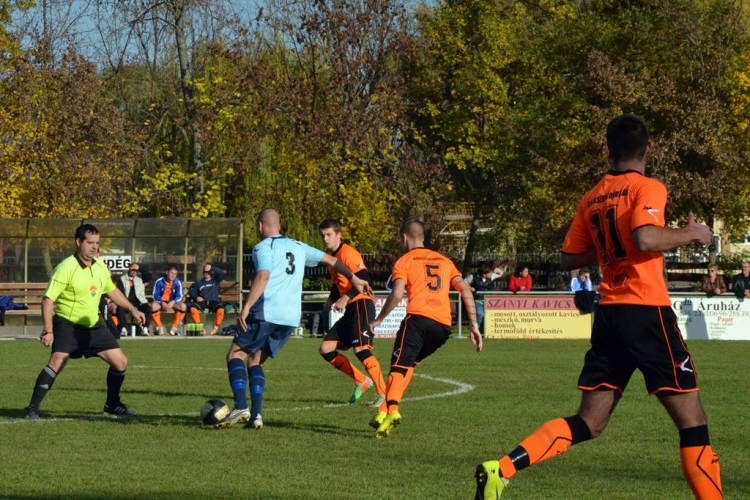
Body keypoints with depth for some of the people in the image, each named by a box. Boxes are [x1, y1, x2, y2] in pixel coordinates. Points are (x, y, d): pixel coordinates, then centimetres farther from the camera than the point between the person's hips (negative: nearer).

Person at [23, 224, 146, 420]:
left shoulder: (100, 267, 4)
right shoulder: (66, 268, -18)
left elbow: (112, 290, 22)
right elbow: (48, 300, -20)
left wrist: (132, 309, 21)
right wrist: (48, 330, -28)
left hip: (94, 325, 7)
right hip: (67, 324, -7)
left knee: (120, 362, 4)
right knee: (57, 361, -26)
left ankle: (112, 405, 24)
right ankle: (33, 408, -21)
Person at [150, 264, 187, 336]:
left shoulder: (178, 282, -6)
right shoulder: (159, 281, -10)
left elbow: (179, 296, -9)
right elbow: (156, 295, -10)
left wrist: (172, 302, -30)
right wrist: (162, 303, -28)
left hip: (172, 303, 2)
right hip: (161, 302, -2)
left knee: (183, 306, -28)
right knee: (153, 306, -36)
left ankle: (174, 327, -16)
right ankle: (159, 327, -17)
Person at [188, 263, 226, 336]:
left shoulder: (215, 280, 17)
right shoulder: (198, 283, 23)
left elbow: (221, 273, 0)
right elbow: (192, 292, 17)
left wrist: (212, 268, -13)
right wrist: (196, 297, -5)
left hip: (213, 302, -1)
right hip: (202, 302, 2)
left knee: (221, 308, -37)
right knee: (192, 307, -32)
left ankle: (216, 328, -24)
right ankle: (200, 327, -27)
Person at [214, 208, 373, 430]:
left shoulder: (263, 247, -1)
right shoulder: (298, 247, 19)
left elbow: (263, 276, -18)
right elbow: (330, 260, 25)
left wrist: (245, 308, -23)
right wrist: (355, 279, 36)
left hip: (267, 312, -7)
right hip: (292, 318, 7)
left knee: (235, 354, 1)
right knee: (255, 361, 16)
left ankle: (241, 407, -18)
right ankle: (256, 415, 2)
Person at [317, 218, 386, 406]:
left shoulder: (348, 253, -12)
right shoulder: (332, 256, 17)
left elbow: (363, 279, -22)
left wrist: (345, 298, -29)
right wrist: (331, 299, 8)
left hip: (361, 304, -10)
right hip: (350, 309, 10)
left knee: (360, 348, -20)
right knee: (326, 348, 4)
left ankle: (383, 393, -15)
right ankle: (361, 381, 10)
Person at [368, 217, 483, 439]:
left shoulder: (404, 261, 10)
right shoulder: (444, 261, 25)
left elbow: (397, 295, -5)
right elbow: (465, 290, 14)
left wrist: (378, 320, 7)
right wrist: (474, 325, 12)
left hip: (418, 319, -5)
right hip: (443, 326, 5)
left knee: (399, 367, -12)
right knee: (409, 364, 20)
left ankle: (391, 410, -37)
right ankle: (385, 411, 10)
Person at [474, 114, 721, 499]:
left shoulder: (592, 199, 14)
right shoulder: (648, 189, -6)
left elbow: (570, 259, 20)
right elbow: (644, 238, -24)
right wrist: (689, 233, -9)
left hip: (608, 313, 7)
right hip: (647, 311, -7)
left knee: (588, 422, 9)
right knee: (691, 420, 1)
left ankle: (500, 469, -5)